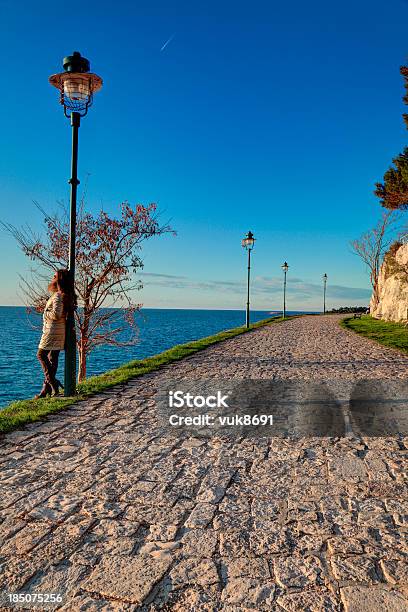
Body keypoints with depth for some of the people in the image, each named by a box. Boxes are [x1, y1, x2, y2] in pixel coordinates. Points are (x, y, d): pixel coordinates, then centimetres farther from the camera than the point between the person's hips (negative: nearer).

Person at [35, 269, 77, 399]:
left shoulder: (58, 295, -16)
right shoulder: (67, 295, 12)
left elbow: (55, 314, -23)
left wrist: (46, 313, -7)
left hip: (52, 330, -9)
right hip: (60, 330, 9)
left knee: (41, 355, -2)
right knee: (52, 358, 9)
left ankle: (52, 381, -6)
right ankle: (47, 388, 13)